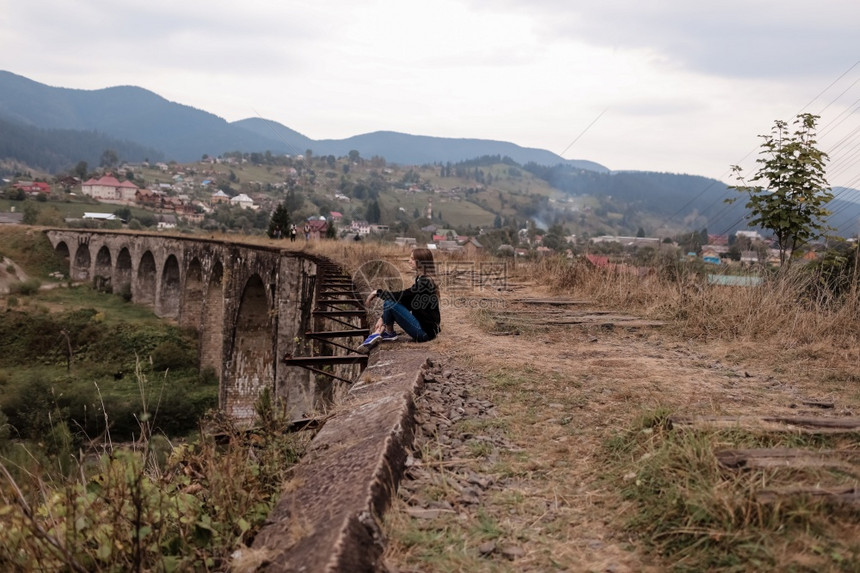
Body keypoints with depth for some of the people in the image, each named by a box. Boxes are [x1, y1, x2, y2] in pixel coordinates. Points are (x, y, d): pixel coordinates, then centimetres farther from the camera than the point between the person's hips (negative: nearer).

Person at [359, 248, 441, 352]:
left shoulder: (425, 282, -18)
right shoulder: (421, 279, 12)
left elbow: (402, 296, -22)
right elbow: (405, 301, 9)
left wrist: (378, 292, -9)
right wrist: (383, 318, 1)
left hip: (425, 331, -10)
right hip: (423, 327, 10)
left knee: (390, 303, -17)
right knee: (389, 301, 6)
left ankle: (389, 333, 8)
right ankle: (377, 334, -5)